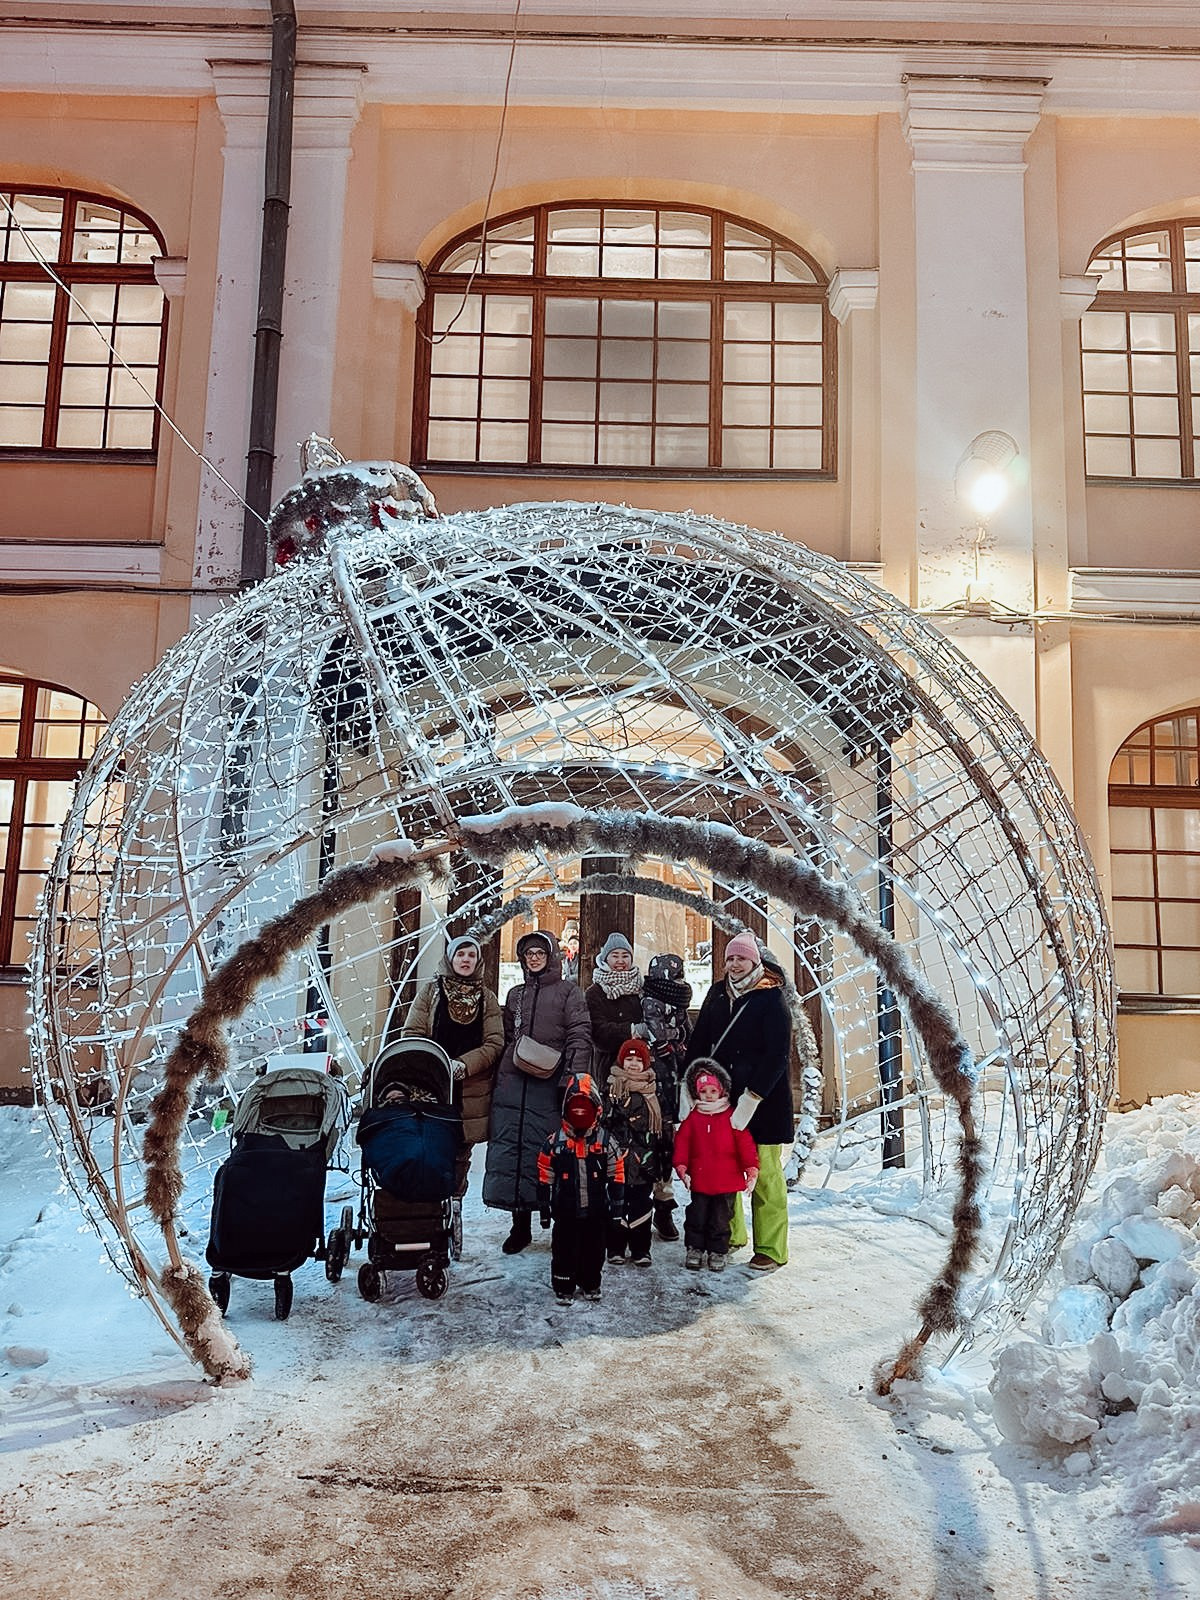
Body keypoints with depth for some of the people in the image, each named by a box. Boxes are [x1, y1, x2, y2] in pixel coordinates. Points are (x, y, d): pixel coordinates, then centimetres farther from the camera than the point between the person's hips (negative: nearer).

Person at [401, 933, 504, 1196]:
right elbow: (411, 1035, 2)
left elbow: (495, 1043, 1)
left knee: (459, 1157, 4)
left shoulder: (487, 999, 11)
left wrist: (462, 1065, -14)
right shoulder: (430, 990, 9)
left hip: (470, 1093, 1)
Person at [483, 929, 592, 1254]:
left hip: (551, 1085, -4)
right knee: (511, 1150, 1)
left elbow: (579, 1036, -4)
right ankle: (520, 1225, 11)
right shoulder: (515, 994, 21)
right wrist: (498, 1078, 13)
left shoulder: (568, 991, 5)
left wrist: (574, 1078, -15)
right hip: (513, 1082, 4)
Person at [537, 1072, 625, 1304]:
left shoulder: (606, 1141, -4)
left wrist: (616, 1208, 0)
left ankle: (590, 1284, 32)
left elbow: (617, 1176, 1)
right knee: (564, 1250, 7)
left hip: (596, 1211, 1)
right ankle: (563, 1287, 23)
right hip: (565, 1212, -1)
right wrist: (544, 1209, 2)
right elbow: (544, 1178, 1)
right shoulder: (555, 1142, -5)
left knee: (594, 1250, 12)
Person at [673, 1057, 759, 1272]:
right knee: (696, 1217, 8)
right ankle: (694, 1249, 22)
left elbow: (745, 1144, -4)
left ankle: (718, 1253, 22)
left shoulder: (732, 1117, -4)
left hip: (727, 1181, -1)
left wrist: (751, 1169, -9)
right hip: (699, 1180, 1)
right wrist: (682, 1168, -5)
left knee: (721, 1218, 8)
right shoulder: (692, 1117, 1)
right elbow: (682, 1143, 1)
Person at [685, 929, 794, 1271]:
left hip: (763, 1099, -5)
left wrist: (751, 1098, -19)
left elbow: (778, 1055, -14)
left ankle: (771, 1249, 8)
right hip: (723, 1097, 6)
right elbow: (699, 1041, 13)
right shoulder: (717, 994, 9)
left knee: (764, 1172, -2)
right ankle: (731, 1234, 28)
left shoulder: (771, 999, -8)